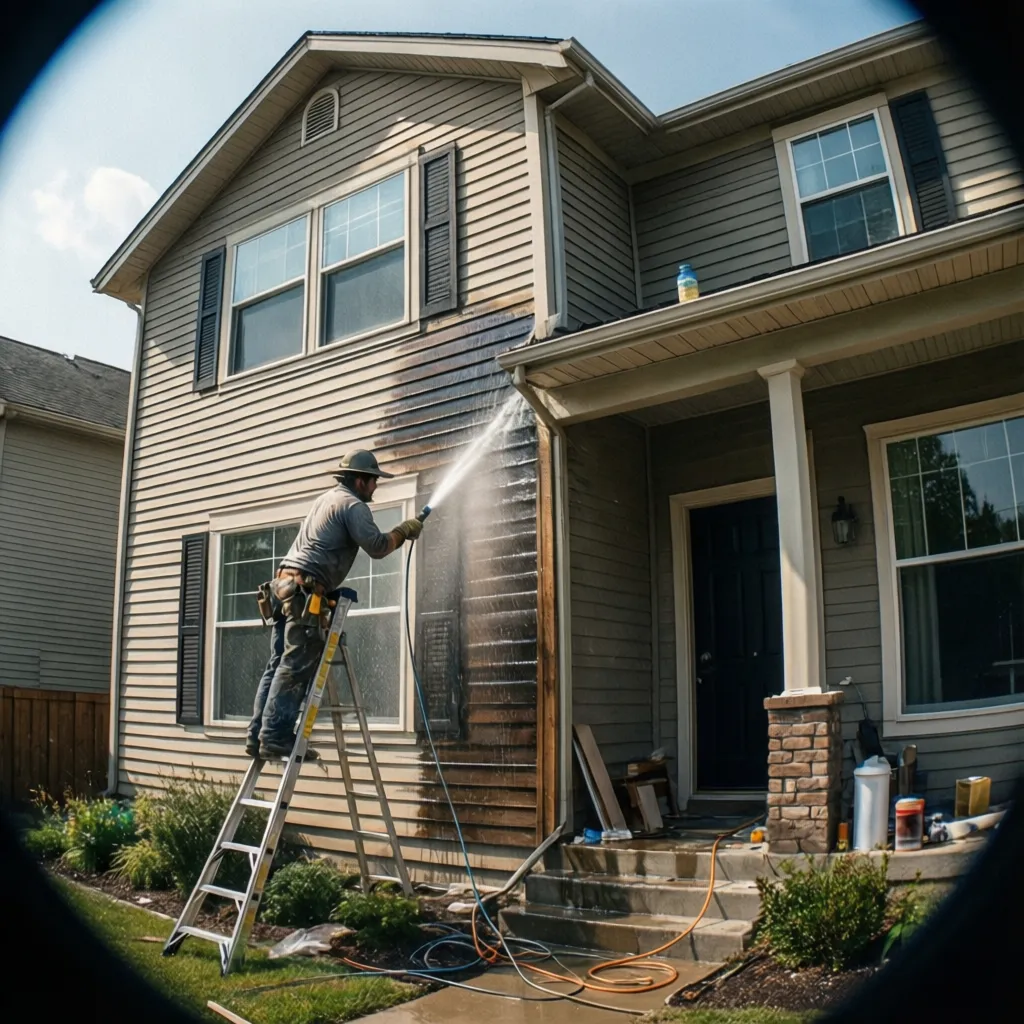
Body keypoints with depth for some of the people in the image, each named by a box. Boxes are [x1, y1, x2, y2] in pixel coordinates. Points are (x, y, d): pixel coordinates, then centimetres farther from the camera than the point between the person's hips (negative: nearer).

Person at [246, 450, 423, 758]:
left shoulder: (327, 498, 26)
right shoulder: (353, 505, -3)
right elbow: (376, 547, -12)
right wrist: (404, 531, 3)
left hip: (285, 583, 9)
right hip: (305, 591, -9)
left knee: (279, 665, 7)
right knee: (296, 668, -10)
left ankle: (258, 736, 5)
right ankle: (276, 738, -12)